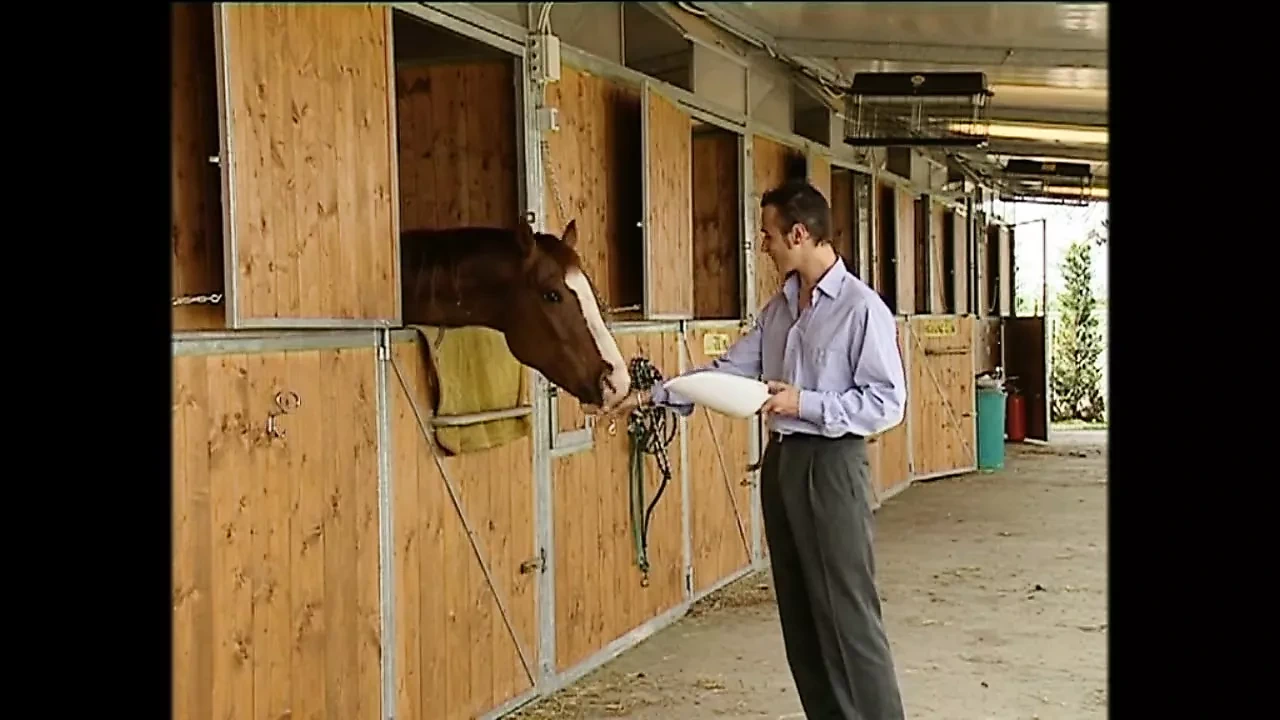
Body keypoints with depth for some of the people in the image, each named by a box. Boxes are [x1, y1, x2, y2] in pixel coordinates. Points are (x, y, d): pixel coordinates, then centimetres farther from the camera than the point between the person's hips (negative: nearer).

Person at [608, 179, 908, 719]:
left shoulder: (862, 309, -13)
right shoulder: (779, 307, 11)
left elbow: (887, 403, -15)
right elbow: (728, 370, 12)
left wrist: (804, 403, -20)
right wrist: (653, 395, 6)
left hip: (830, 463, -8)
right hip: (780, 460, 8)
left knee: (846, 612, -5)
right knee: (799, 612, 13)